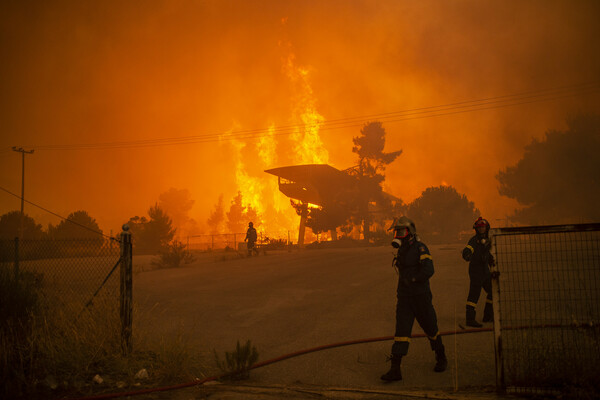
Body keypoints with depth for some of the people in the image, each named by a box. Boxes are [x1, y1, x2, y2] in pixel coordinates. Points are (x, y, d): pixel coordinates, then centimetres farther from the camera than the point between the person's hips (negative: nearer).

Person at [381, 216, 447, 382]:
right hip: (404, 297, 6)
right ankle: (395, 369, -11)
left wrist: (412, 280, -20)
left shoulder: (420, 248, -13)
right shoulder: (401, 251, 11)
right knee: (401, 330, -5)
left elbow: (428, 270, -25)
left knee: (430, 328, 10)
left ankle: (441, 358, 35)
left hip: (421, 296, -5)